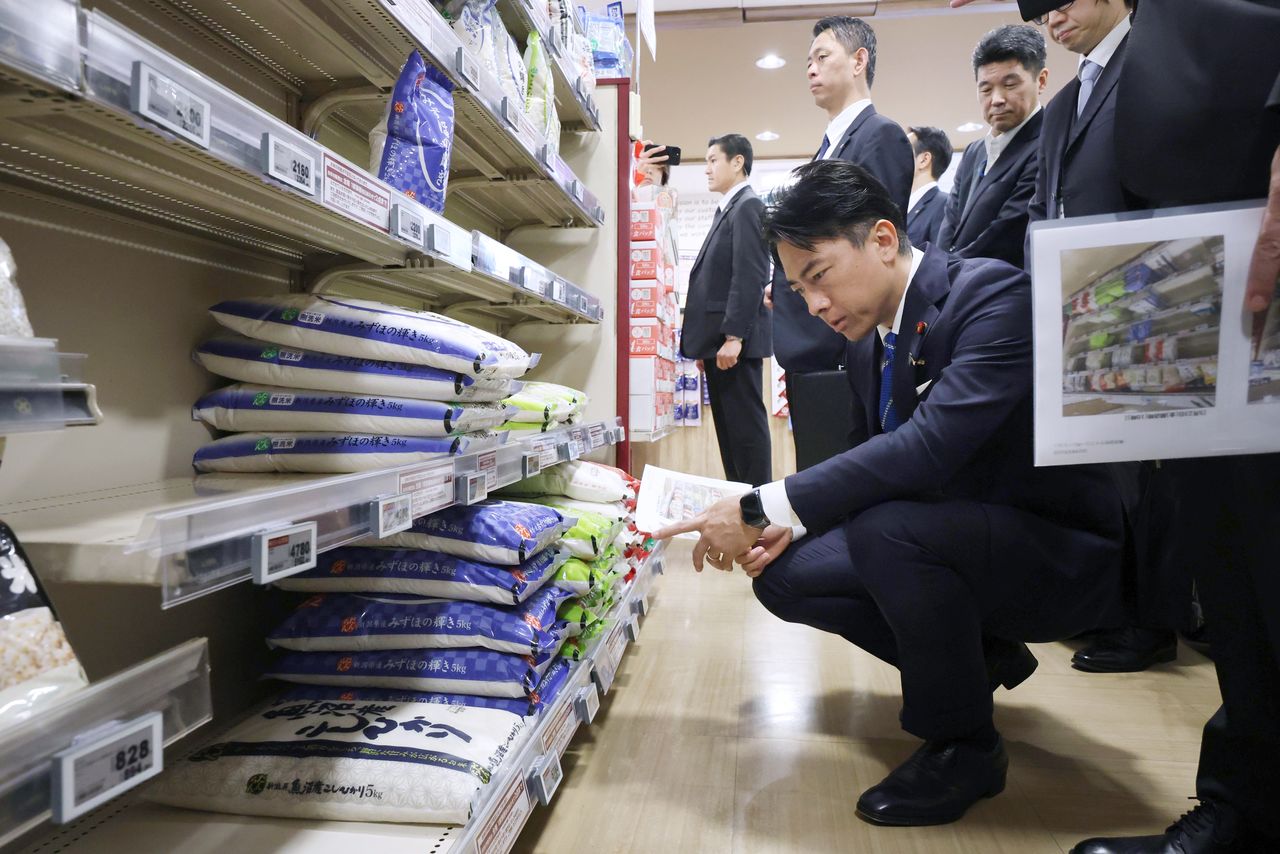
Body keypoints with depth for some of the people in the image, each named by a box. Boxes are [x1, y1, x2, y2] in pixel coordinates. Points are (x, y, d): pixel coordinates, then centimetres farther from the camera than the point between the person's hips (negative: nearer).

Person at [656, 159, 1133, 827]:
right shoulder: (866, 339, 4)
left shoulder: (993, 293, -22)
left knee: (885, 528, -34)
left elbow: (931, 444, -35)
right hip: (946, 534, 8)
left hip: (1061, 551, -8)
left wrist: (762, 509, -33)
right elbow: (867, 454, 12)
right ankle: (978, 655, 15)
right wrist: (791, 519, -10)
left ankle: (962, 743, -8)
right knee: (784, 573, -4)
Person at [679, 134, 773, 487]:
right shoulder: (728, 210, 21)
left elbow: (749, 278, -18)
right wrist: (706, 345, 17)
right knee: (728, 426, 11)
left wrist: (733, 337, -22)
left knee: (745, 424, -5)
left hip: (736, 340, -10)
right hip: (719, 339, 10)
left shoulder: (748, 207, -8)